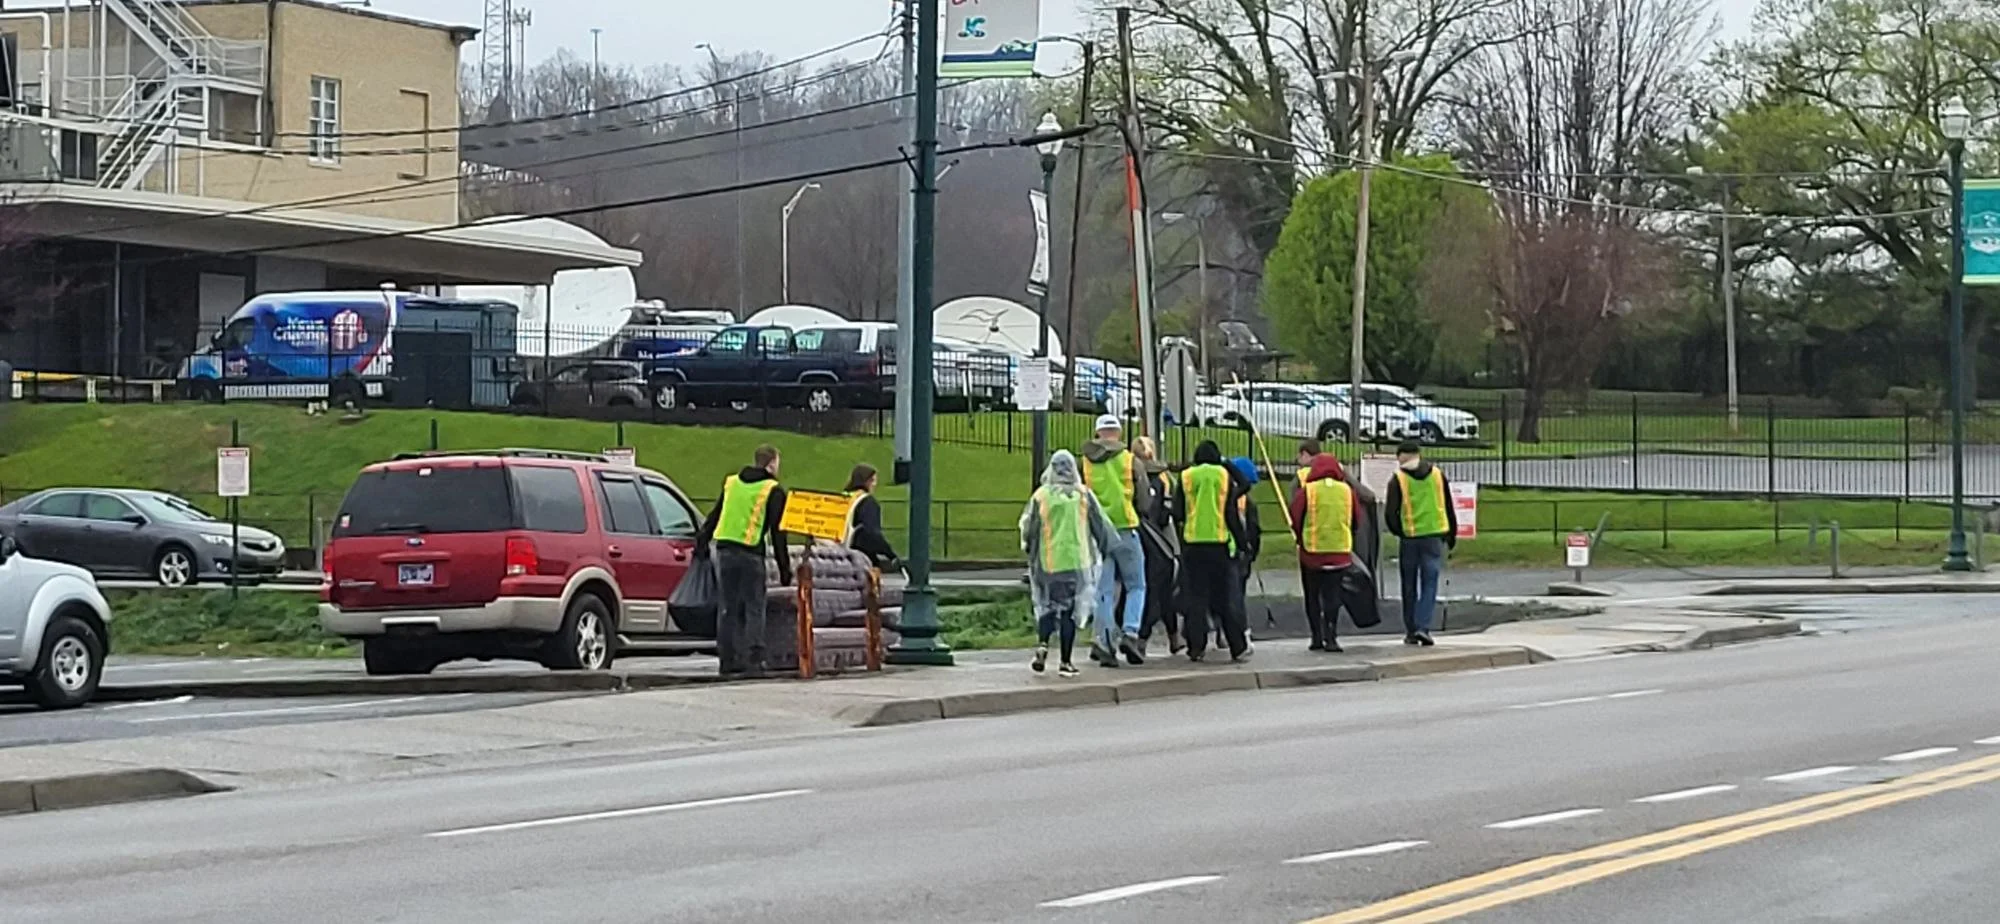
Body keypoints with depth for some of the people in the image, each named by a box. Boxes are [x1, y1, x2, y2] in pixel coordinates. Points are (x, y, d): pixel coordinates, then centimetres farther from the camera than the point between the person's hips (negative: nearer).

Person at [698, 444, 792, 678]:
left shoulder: (731, 483, 16)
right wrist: (784, 569, 1)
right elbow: (777, 533, -2)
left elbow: (713, 517, 21)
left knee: (727, 608, 10)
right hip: (750, 553, -5)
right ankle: (753, 661, -7)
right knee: (753, 609, 0)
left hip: (725, 551, 5)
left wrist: (702, 542, 31)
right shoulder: (773, 491, 0)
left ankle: (727, 661, 11)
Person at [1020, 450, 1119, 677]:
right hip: (1077, 561, 0)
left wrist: (1029, 549, 19)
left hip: (1047, 562, 0)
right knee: (1069, 611, 5)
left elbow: (1028, 529, 1)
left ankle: (1042, 643, -12)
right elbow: (1101, 527, 3)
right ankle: (1066, 662, 4)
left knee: (1046, 606, 14)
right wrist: (1109, 550, 16)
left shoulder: (1041, 496, -3)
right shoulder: (1084, 496, 0)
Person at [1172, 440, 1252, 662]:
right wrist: (1242, 541, 6)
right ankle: (1238, 647, 6)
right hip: (1220, 544, -1)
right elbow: (1232, 514, -2)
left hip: (1192, 544, 1)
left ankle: (1196, 647, 1)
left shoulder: (1186, 477, 2)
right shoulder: (1224, 476, 0)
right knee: (1226, 598, 5)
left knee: (1196, 596, 6)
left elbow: (1177, 513, 2)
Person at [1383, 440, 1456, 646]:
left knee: (1409, 587, 10)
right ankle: (1423, 627, -14)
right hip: (1434, 537, 1)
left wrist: (1399, 532, 8)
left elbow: (1390, 513, -9)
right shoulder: (1438, 475, 5)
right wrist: (1451, 535, 19)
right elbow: (1449, 508, 11)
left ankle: (1411, 632, 13)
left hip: (1409, 538, -1)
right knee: (1429, 584, 3)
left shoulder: (1398, 480, -4)